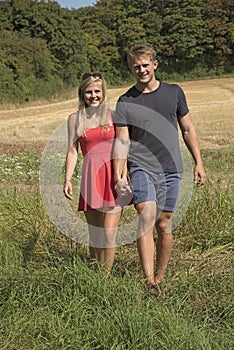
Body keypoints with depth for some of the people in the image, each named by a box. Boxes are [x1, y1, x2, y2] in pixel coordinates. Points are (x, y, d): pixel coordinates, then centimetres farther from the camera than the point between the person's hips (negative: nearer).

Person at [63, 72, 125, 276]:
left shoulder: (113, 115, 8)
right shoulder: (75, 119, 11)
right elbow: (73, 151, 8)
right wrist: (68, 179, -2)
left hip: (114, 175, -1)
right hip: (91, 176, 1)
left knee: (109, 234, -6)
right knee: (94, 235, 7)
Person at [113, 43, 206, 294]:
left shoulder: (174, 92, 9)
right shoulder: (125, 102, 3)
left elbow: (188, 130, 15)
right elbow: (121, 141, -1)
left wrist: (198, 163, 11)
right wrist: (118, 176, -12)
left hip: (171, 169, 2)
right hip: (141, 167, -2)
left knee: (164, 224, 5)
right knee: (147, 216, -21)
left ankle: (160, 277, 20)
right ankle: (148, 280, -22)